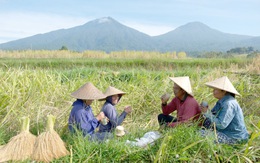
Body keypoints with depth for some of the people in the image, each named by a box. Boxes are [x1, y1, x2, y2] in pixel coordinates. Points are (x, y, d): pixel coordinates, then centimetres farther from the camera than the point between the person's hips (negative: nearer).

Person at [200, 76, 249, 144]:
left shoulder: (229, 104, -24)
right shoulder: (222, 101, 6)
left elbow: (221, 124, -28)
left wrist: (207, 113, -22)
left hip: (234, 138, -10)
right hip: (226, 132, 10)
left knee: (202, 134, -17)